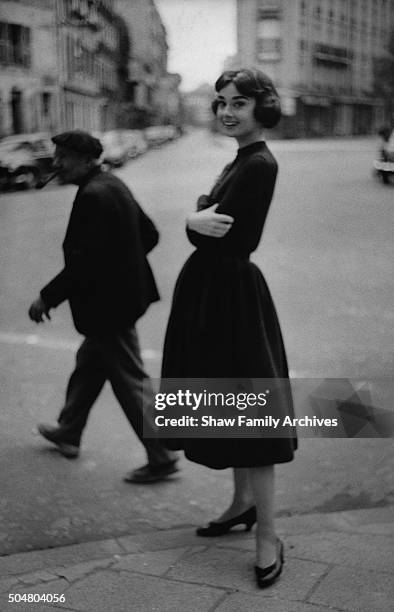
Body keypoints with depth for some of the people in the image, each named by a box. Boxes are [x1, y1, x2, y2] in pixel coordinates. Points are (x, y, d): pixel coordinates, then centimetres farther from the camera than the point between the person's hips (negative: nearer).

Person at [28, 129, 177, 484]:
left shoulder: (93, 196, -23)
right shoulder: (112, 185, 8)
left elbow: (85, 261, -27)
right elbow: (150, 234, 15)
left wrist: (48, 297, -19)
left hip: (107, 303, -10)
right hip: (123, 292, 10)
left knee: (131, 381, 0)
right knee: (89, 364, 23)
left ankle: (162, 458, 10)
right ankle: (69, 432, 41)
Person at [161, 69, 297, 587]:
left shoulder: (259, 164, -17)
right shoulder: (244, 160, 15)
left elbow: (216, 236, -21)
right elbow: (210, 225, 8)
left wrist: (195, 221, -4)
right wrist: (202, 221, -11)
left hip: (232, 296, -10)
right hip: (217, 293, 10)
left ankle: (267, 535, 5)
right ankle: (243, 502, 34)